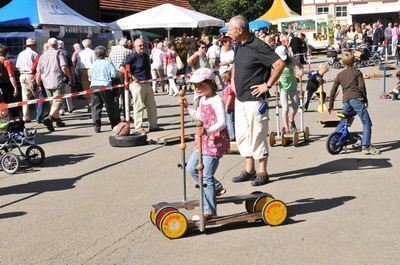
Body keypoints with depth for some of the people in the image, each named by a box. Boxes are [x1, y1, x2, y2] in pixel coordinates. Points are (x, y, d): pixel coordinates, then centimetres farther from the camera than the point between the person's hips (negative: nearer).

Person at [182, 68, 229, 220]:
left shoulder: (217, 101, -16)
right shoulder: (202, 100, 12)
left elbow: (222, 122, -28)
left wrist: (208, 131, -43)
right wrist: (187, 107, 19)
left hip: (215, 142, -10)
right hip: (204, 142, 10)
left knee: (206, 176, -9)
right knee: (191, 168, 18)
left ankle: (209, 211, -2)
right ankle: (216, 187, 31)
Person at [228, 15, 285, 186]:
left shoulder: (258, 46, -16)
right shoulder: (239, 46, 10)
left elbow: (280, 64, -23)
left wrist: (268, 85, -18)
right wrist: (233, 80, 17)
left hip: (254, 100, -9)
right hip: (240, 99, 9)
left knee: (257, 135, -2)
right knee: (242, 135, 13)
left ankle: (262, 173, 9)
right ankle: (249, 170, 24)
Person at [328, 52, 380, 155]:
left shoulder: (339, 75, 17)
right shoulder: (357, 72, 8)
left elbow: (333, 90, 15)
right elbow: (361, 86, -4)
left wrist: (330, 105, 21)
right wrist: (365, 99, 6)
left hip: (346, 101, 4)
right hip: (357, 99, -4)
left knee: (343, 122, 22)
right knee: (367, 123, -2)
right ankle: (366, 146, -10)